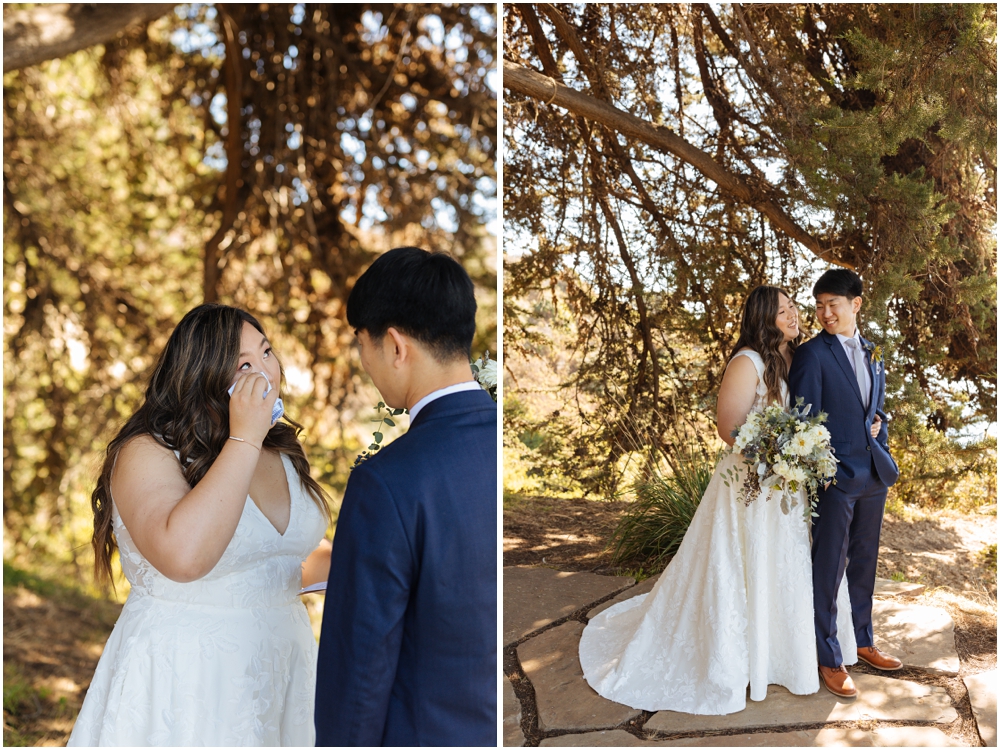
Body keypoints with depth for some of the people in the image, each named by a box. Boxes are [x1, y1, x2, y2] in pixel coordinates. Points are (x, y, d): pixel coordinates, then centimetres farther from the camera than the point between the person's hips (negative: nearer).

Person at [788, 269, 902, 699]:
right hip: (835, 476, -7)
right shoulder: (811, 354, -8)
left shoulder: (873, 355, 13)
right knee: (828, 569, 1)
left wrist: (878, 426, 2)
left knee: (864, 564, 19)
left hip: (874, 474, 7)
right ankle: (829, 660, 13)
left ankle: (862, 642, 35)